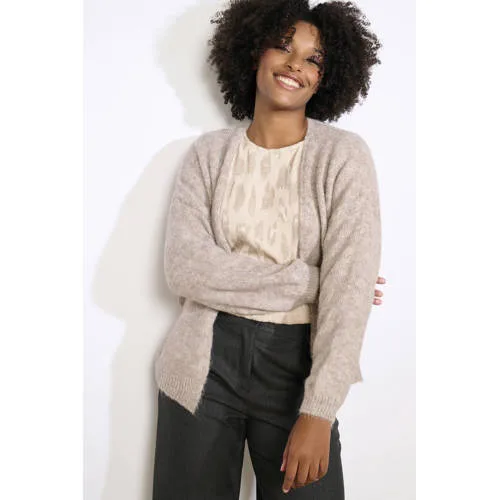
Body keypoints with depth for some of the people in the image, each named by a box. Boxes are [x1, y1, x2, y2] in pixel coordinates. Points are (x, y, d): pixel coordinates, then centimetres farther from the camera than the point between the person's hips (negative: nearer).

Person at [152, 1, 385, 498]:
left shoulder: (343, 156, -6)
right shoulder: (209, 152, 1)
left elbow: (350, 289, -14)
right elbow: (184, 268, -11)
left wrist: (319, 412, -21)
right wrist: (304, 280, -17)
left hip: (298, 363, -1)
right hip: (205, 363, 2)